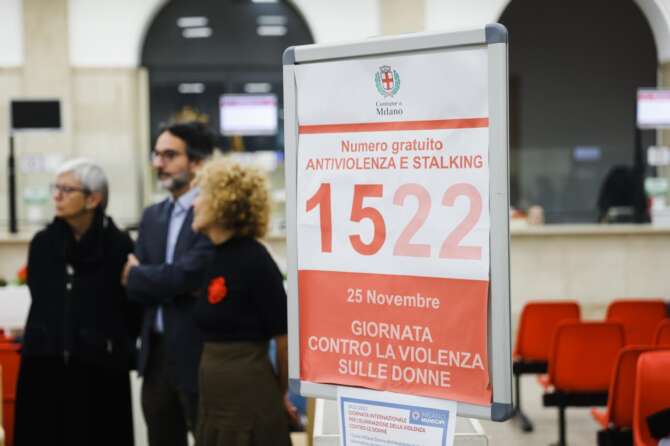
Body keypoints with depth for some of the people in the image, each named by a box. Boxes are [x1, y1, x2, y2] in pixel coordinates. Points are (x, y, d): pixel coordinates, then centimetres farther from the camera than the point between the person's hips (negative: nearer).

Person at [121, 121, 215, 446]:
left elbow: (188, 275, -21)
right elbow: (130, 279, 7)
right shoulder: (152, 215, 12)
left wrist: (137, 275, -6)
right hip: (156, 351, 7)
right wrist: (167, 283, -12)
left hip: (199, 352, -7)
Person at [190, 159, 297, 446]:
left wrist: (281, 392, 1)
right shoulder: (212, 258, 7)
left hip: (249, 396, -7)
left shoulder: (254, 260, -14)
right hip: (213, 398, 7)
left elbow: (284, 334, -11)